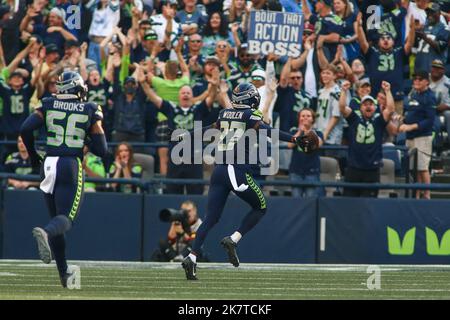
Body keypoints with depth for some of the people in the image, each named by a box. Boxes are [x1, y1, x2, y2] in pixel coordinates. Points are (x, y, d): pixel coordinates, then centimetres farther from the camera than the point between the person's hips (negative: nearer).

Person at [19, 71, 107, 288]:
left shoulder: (49, 105, 7)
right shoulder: (90, 111, 3)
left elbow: (26, 129, -4)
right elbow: (101, 150, 2)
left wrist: (32, 154, 11)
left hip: (49, 164, 3)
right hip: (72, 167, -3)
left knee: (56, 217, 15)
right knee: (66, 218, -7)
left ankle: (64, 274, 16)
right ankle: (45, 233, -44)